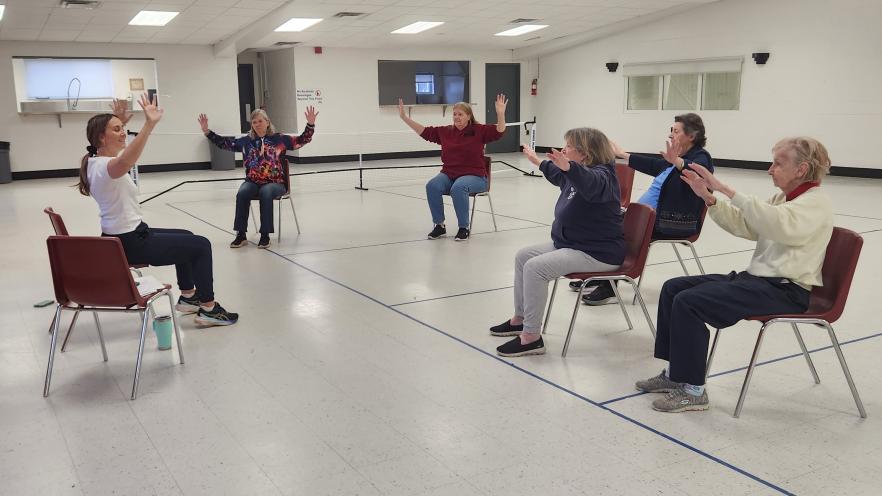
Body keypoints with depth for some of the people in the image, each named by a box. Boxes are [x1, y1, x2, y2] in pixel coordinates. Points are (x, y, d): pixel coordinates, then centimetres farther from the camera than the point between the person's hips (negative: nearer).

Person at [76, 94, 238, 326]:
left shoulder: (99, 161, 5)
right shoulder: (103, 166, -25)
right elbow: (125, 162, -50)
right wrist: (149, 124, -61)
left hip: (131, 235, 11)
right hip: (129, 243, -11)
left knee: (186, 237, 28)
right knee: (201, 245, -2)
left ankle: (188, 297, 37)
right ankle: (208, 309, 5)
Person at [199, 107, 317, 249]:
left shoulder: (279, 139, 3)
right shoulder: (246, 141, 10)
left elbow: (302, 140, -1)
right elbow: (223, 143, 14)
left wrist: (310, 124, -15)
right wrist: (207, 131, 4)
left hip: (275, 183, -3)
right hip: (252, 182, 3)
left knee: (265, 193, -35)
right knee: (242, 193, -28)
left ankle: (265, 235, -25)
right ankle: (241, 235, -20)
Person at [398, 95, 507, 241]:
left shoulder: (479, 130, -1)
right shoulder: (445, 132, 10)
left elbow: (499, 131, -12)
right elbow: (424, 131, 15)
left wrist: (500, 113, -30)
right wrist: (404, 117, 12)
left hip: (474, 176, -4)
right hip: (448, 175, 4)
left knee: (458, 188, -37)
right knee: (432, 186, -27)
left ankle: (464, 228, -19)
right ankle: (440, 225, -10)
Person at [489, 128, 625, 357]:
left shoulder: (601, 174, -18)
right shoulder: (576, 173, 11)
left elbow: (592, 184, -45)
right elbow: (559, 176, 37)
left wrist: (568, 167, -63)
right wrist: (538, 162, 49)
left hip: (598, 253, -11)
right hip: (569, 243, 11)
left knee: (535, 267, -25)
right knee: (523, 256, 12)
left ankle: (531, 337, -19)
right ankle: (520, 319, 20)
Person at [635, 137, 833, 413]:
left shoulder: (816, 202, -10)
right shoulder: (783, 198, 18)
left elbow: (777, 224, -31)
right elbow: (742, 225, 12)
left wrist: (727, 191, -33)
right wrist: (708, 197, -2)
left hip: (786, 290, -10)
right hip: (759, 278, 10)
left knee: (689, 302, -23)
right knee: (673, 288, 2)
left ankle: (693, 390, -13)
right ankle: (675, 372, 8)